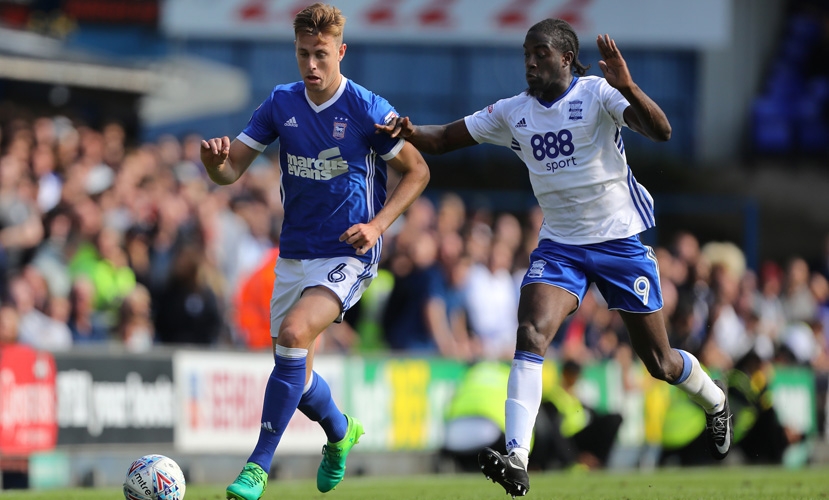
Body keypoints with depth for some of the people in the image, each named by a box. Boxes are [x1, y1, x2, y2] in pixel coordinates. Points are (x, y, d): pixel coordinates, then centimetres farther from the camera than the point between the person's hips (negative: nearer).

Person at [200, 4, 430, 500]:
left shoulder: (368, 110, -12)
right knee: (296, 377, 10)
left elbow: (418, 171, -2)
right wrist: (215, 159, -22)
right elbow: (231, 170, 3)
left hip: (348, 255, -6)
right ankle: (341, 432, 45)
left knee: (294, 333, -29)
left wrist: (377, 226, -14)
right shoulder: (281, 104, 1)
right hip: (294, 254, 6)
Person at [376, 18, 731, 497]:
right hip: (560, 244, 3)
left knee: (660, 362, 7)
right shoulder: (513, 112, 2)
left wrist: (627, 87, -42)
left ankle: (715, 401, 42)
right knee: (531, 335, -23)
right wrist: (410, 131, -17)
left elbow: (661, 131, -26)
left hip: (621, 241, -3)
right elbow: (444, 139, 6)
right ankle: (517, 460, -30)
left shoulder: (597, 94, -13)